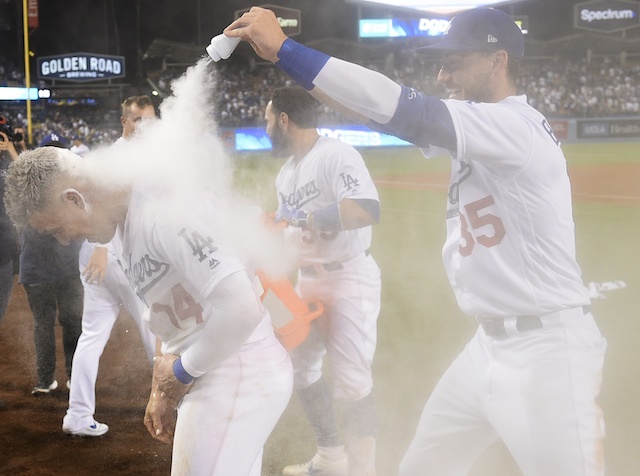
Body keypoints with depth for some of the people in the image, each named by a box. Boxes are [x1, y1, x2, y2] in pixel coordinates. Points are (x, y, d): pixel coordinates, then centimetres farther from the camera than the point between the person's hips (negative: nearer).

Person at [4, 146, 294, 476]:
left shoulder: (164, 212, -23)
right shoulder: (123, 222, 8)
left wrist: (182, 372, -15)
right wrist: (163, 386, 13)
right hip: (207, 375, 10)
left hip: (237, 377, -10)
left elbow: (241, 310, -29)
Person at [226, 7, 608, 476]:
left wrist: (284, 49, -27)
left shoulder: (516, 124, -17)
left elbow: (403, 111, -26)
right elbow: (401, 114, 3)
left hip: (547, 351, -9)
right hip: (489, 345, 9)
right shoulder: (479, 129, 11)